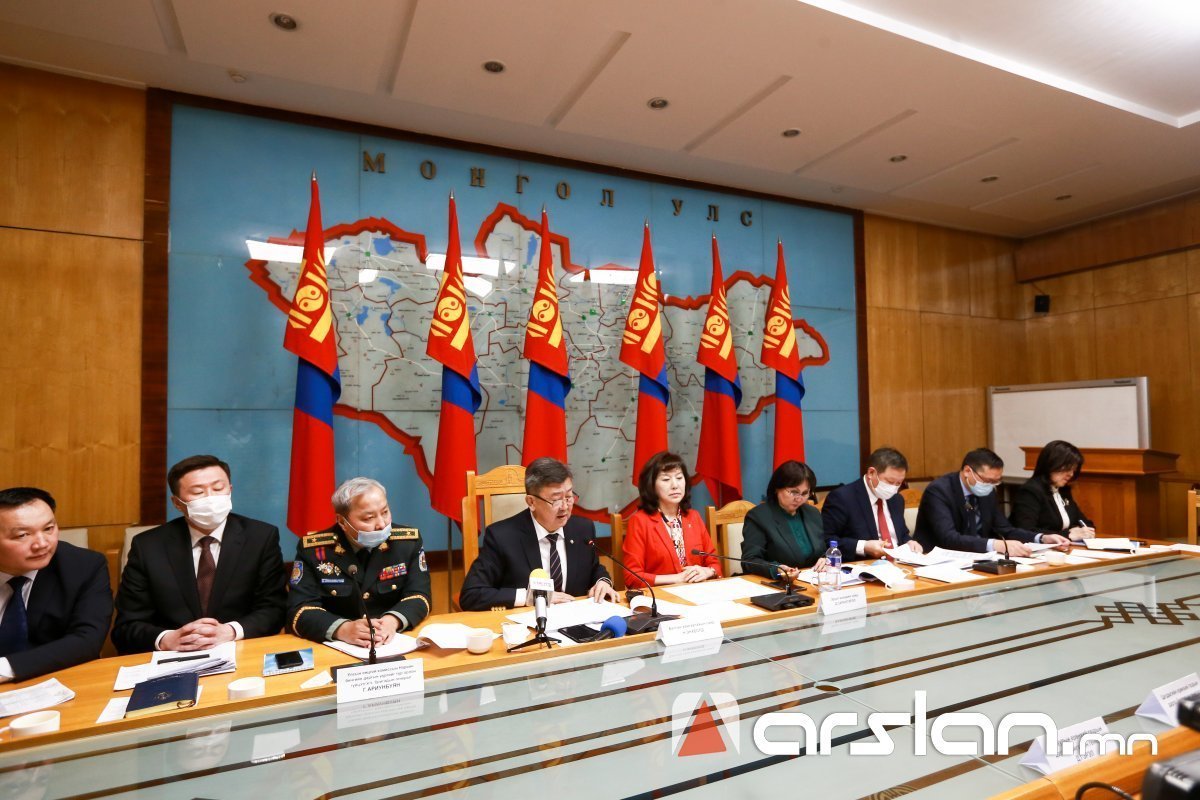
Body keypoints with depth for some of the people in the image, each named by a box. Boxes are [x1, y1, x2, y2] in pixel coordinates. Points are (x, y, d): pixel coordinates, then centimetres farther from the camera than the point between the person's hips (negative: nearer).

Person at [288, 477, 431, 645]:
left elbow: (418, 596, -5)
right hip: (334, 648, 0)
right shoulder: (311, 548, -6)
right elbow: (299, 610, -10)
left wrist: (392, 621, -25)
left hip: (394, 644, 0)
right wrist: (343, 629, -27)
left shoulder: (409, 541, -3)